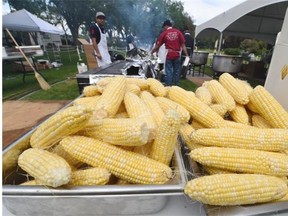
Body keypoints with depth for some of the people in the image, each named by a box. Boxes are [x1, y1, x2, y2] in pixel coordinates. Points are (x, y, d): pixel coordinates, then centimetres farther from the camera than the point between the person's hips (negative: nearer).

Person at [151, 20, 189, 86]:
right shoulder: (178, 32, 6)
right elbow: (183, 45, 1)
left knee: (168, 72, 2)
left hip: (169, 55, -2)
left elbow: (157, 45, 5)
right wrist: (187, 55, 3)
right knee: (176, 71, 10)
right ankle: (176, 86, 17)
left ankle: (169, 86, 3)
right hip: (177, 55, 2)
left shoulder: (164, 33, 3)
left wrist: (151, 52, 18)